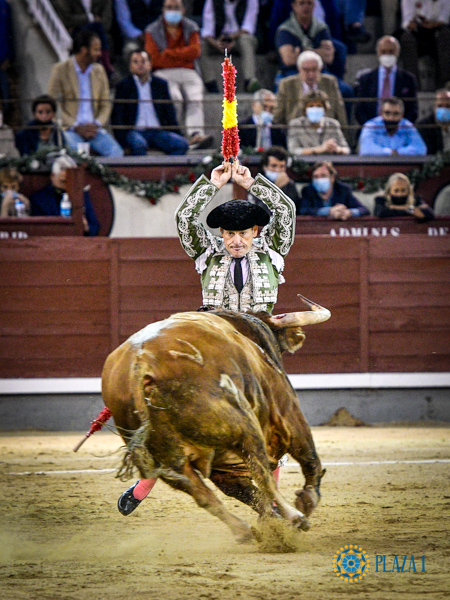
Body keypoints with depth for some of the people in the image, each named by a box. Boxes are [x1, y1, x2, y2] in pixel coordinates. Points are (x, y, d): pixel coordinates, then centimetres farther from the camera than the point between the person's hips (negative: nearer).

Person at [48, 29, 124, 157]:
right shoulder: (60, 70, 0)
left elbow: (106, 104, 16)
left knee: (116, 152, -23)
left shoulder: (99, 70, 15)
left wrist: (96, 124, -4)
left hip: (94, 128, 4)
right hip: (69, 129, -4)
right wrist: (77, 127, -13)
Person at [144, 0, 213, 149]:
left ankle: (195, 136, -46)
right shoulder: (153, 31, 10)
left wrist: (168, 53, -6)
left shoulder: (191, 28, 17)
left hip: (188, 72, 2)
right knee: (175, 98, -33)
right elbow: (154, 59, -4)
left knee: (195, 99, -28)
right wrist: (182, 57, -2)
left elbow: (195, 51, -1)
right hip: (164, 73, -2)